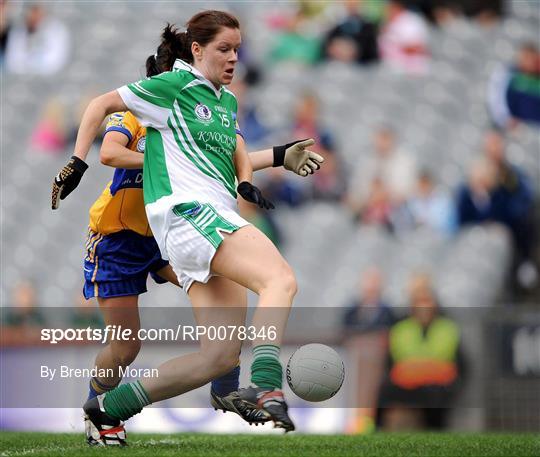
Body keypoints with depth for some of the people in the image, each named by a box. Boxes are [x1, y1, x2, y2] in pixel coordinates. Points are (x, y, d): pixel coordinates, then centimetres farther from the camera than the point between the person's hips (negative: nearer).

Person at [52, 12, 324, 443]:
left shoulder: (227, 100, 22)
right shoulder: (176, 85, 0)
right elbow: (102, 104, 5)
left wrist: (245, 181, 20)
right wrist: (77, 164, 1)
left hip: (217, 220, 9)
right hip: (185, 209, -9)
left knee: (222, 355, -2)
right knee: (281, 280, -29)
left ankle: (108, 408, 4)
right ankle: (266, 386, -49)